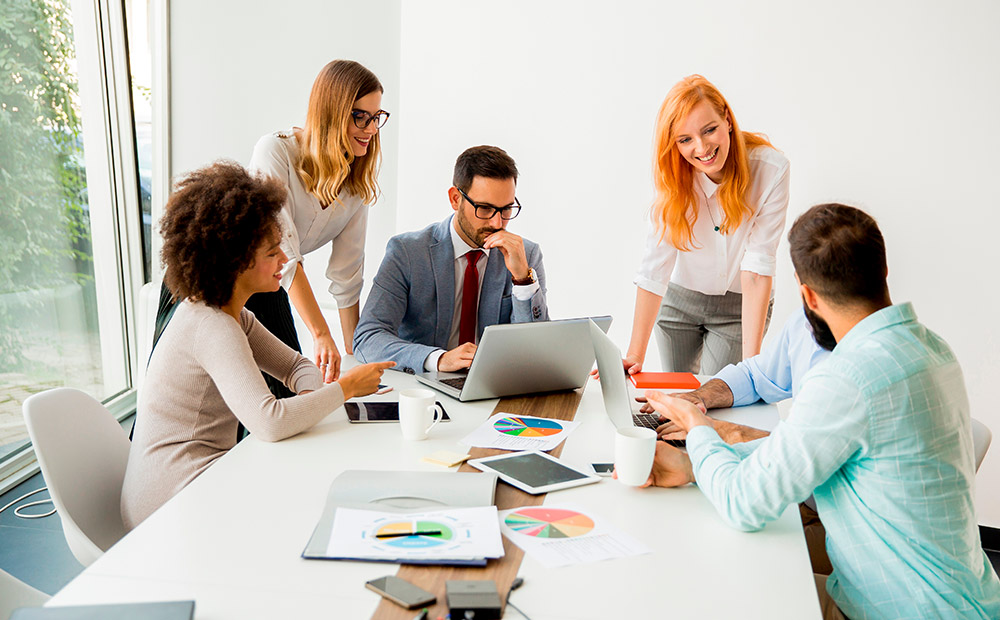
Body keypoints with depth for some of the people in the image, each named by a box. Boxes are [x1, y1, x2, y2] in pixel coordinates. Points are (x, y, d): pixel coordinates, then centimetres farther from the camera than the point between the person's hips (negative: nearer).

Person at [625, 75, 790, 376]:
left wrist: (751, 359, -32)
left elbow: (758, 265, -26)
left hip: (741, 306, -2)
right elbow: (655, 267, -23)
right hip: (679, 298, 2)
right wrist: (635, 356, -27)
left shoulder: (771, 169, -24)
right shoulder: (673, 176, -18)